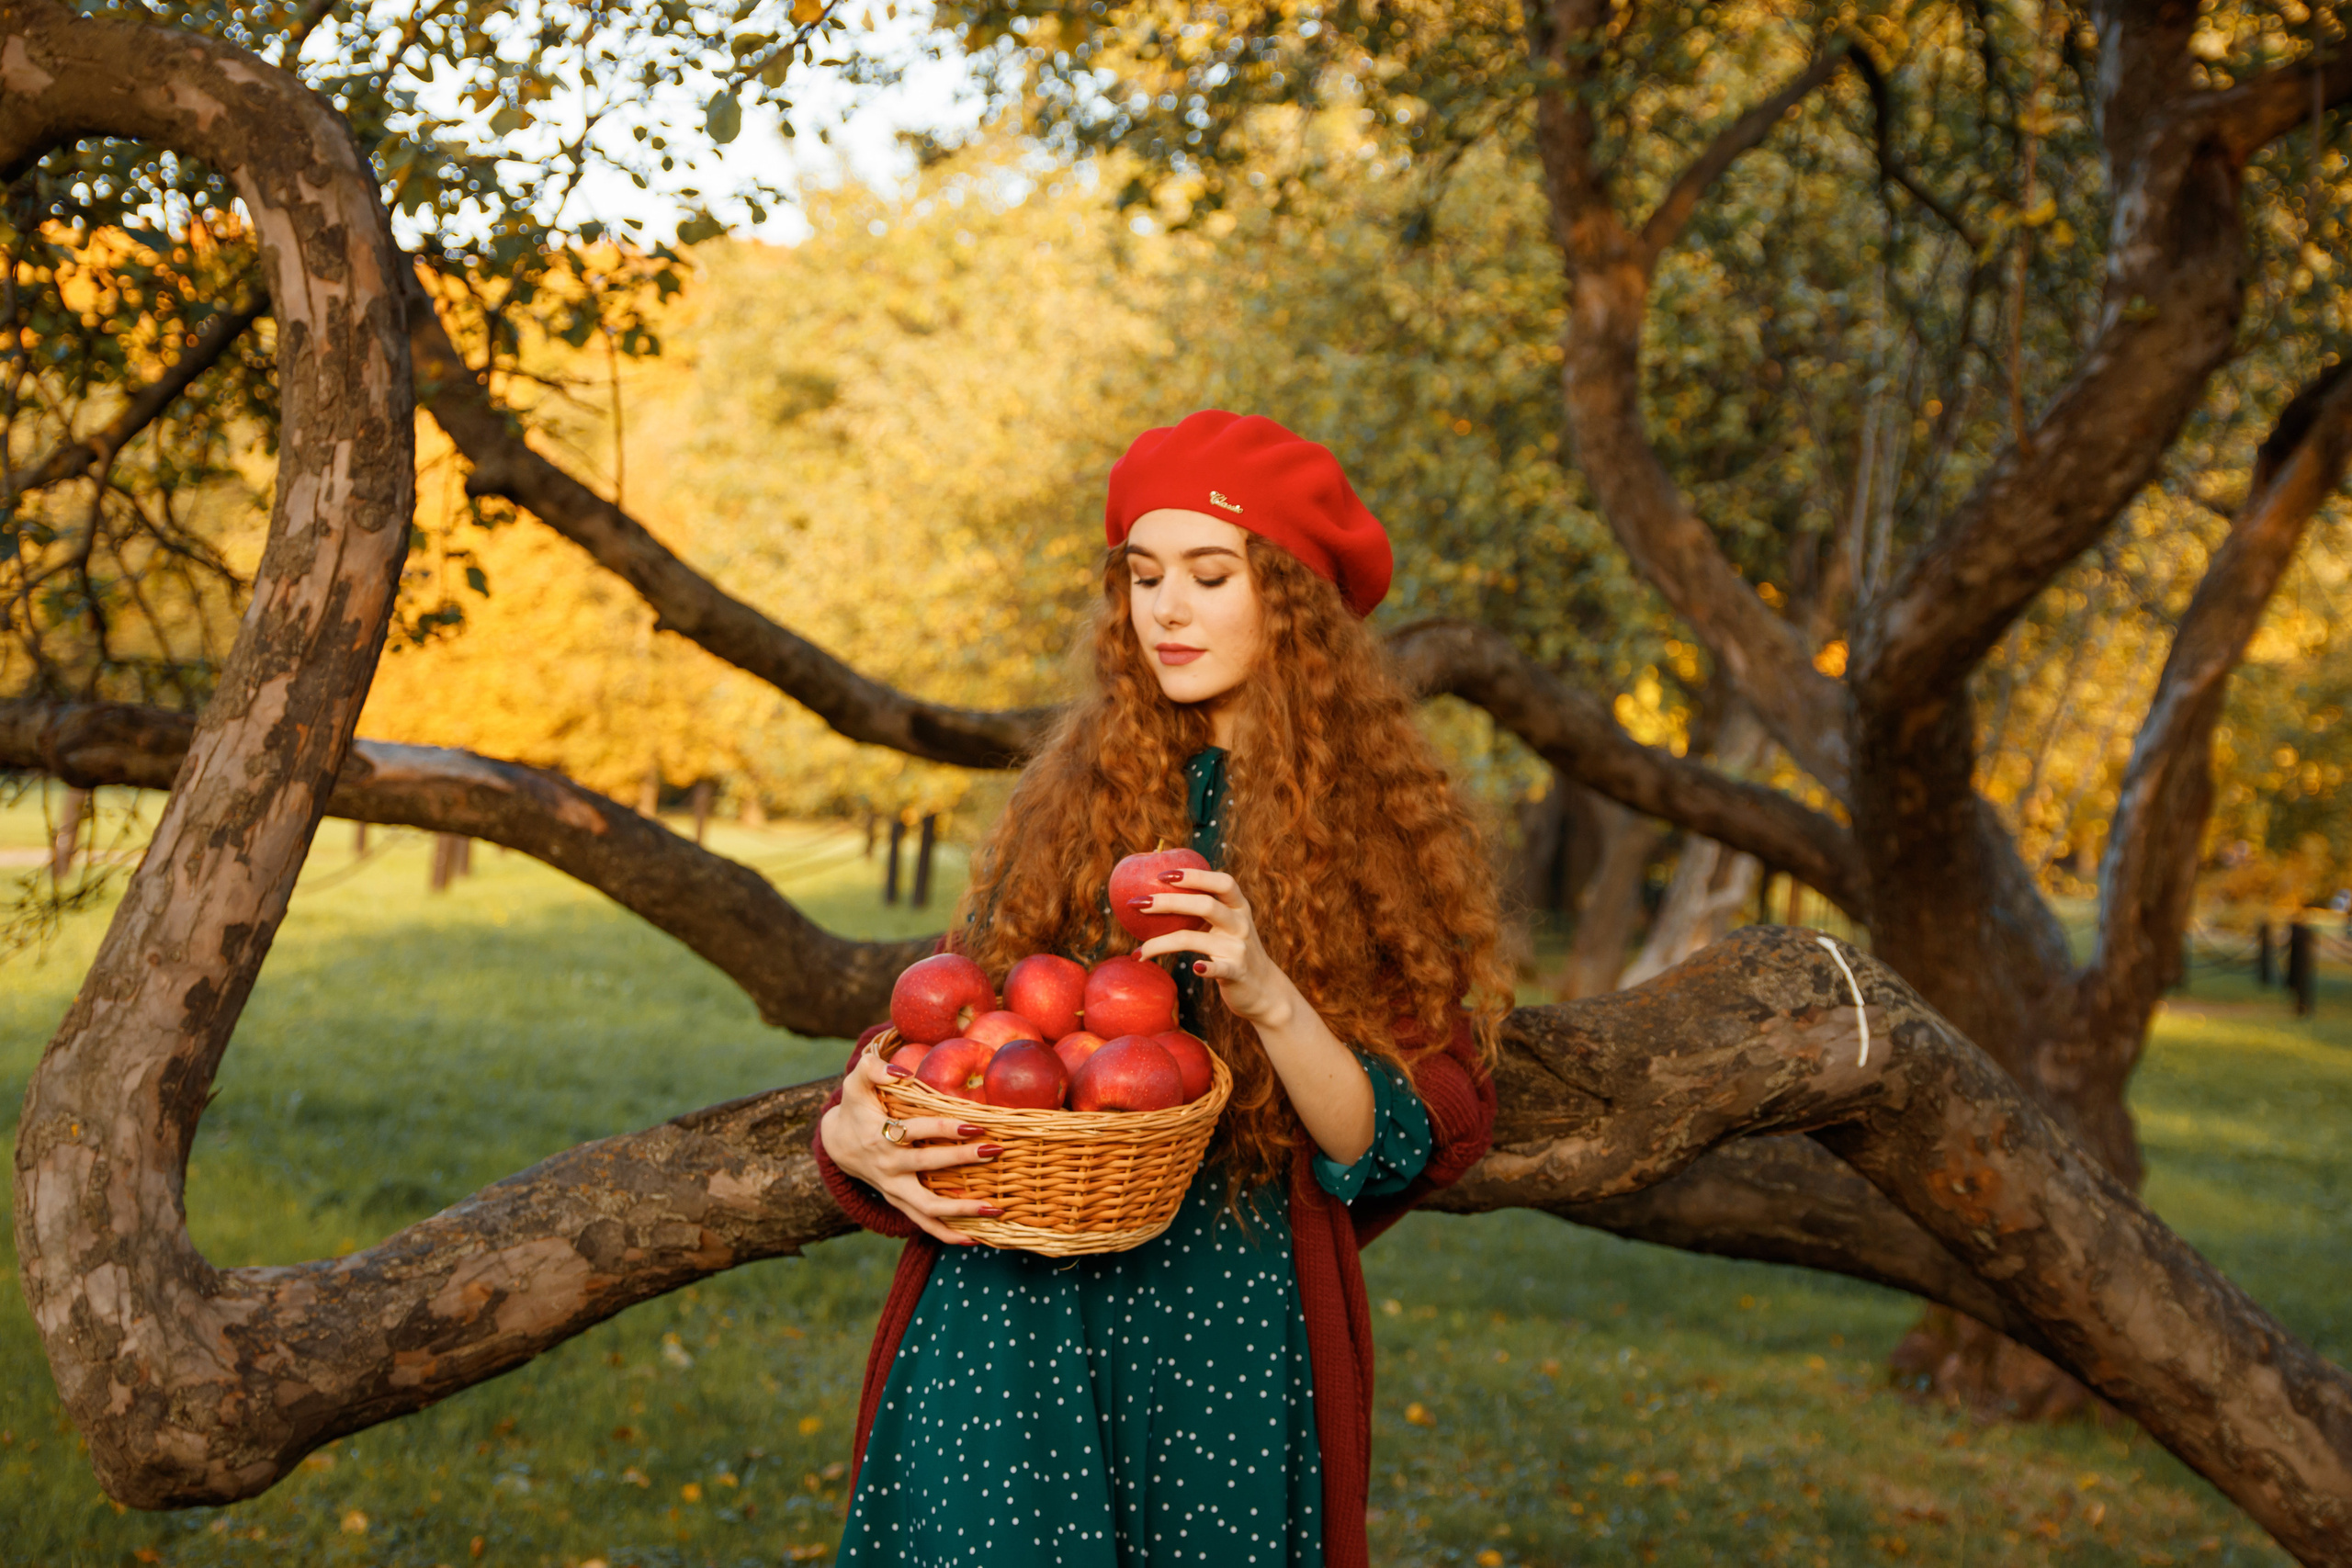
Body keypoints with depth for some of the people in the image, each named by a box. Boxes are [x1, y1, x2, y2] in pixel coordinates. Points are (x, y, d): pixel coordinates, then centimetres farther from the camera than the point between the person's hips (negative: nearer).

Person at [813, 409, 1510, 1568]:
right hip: (1004, 1317, 2)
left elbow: (1400, 1147, -6)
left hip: (1224, 1340, -2)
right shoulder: (1073, 785, 9)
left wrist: (1265, 992, -23)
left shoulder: (1379, 827, 1)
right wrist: (856, 1134, -9)